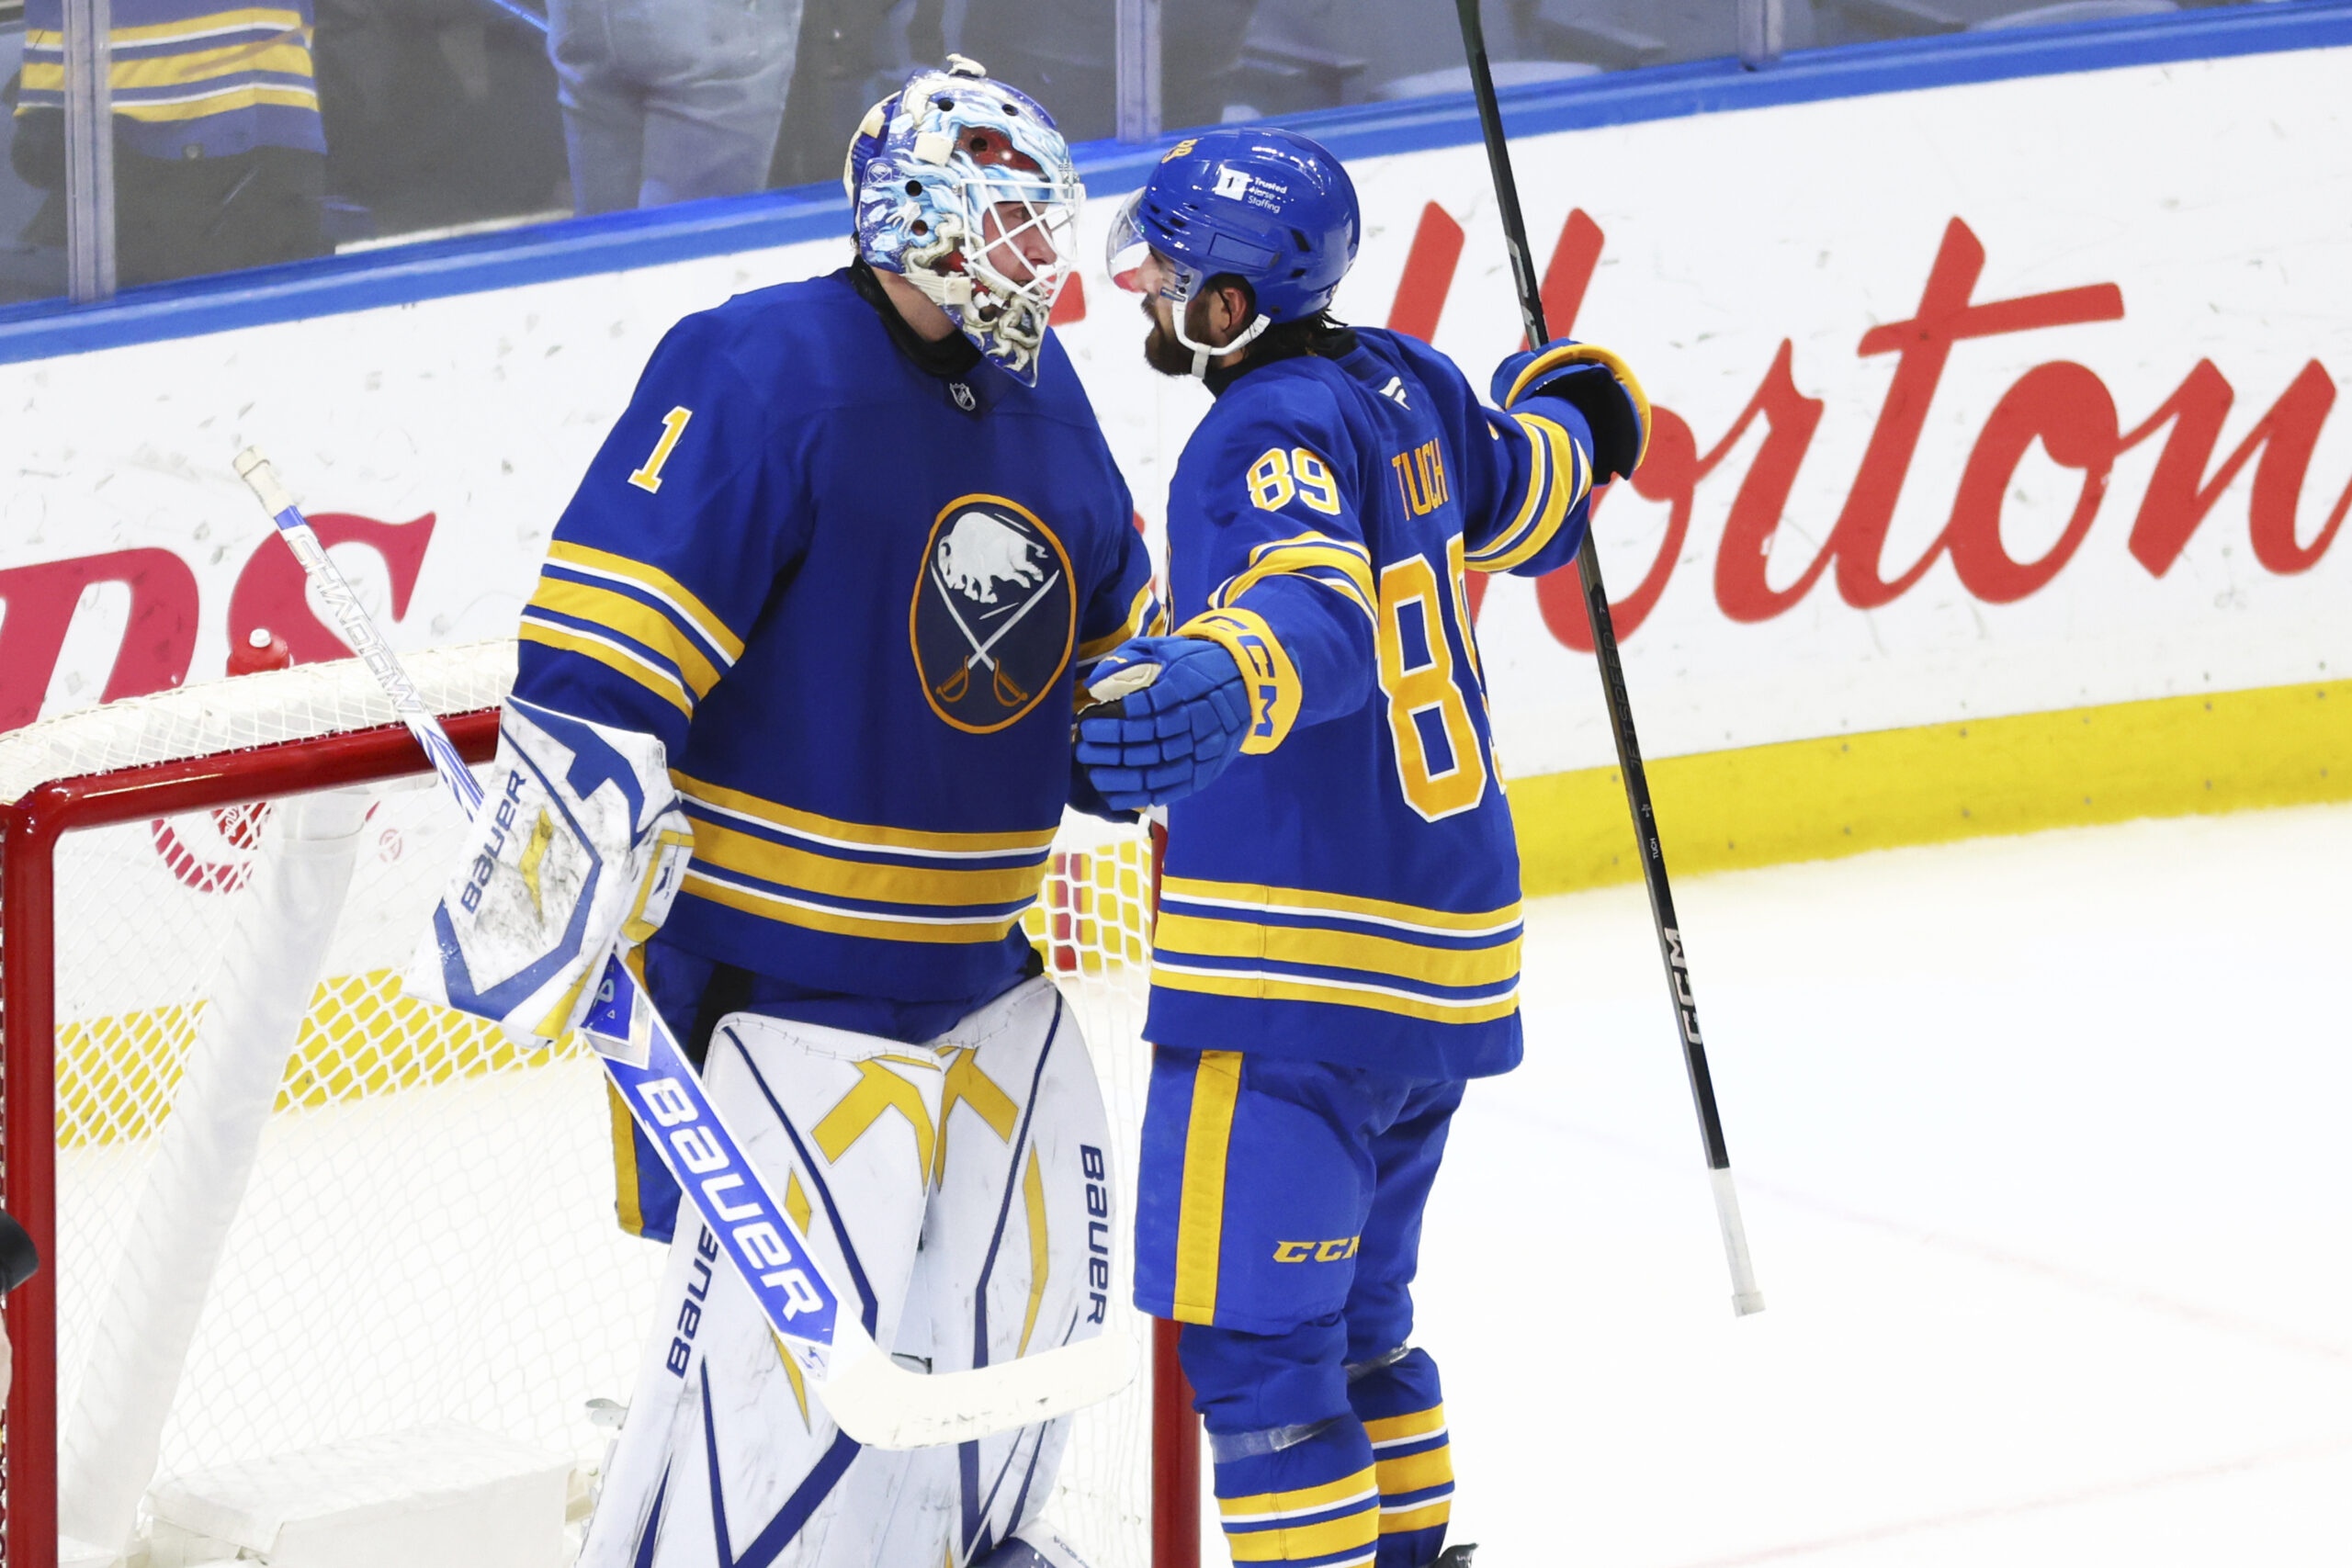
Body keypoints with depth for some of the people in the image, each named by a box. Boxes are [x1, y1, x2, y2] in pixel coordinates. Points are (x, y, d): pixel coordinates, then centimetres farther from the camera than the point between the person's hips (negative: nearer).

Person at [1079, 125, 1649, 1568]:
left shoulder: (1276, 432, -16)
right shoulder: (1403, 387, 8)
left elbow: (1320, 608, -34)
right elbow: (1530, 498, 27)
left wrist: (1222, 683, -55)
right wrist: (1572, 409, 49)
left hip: (1299, 980, -9)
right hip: (1444, 956, 9)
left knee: (1248, 1336, -9)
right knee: (1353, 1315, 22)